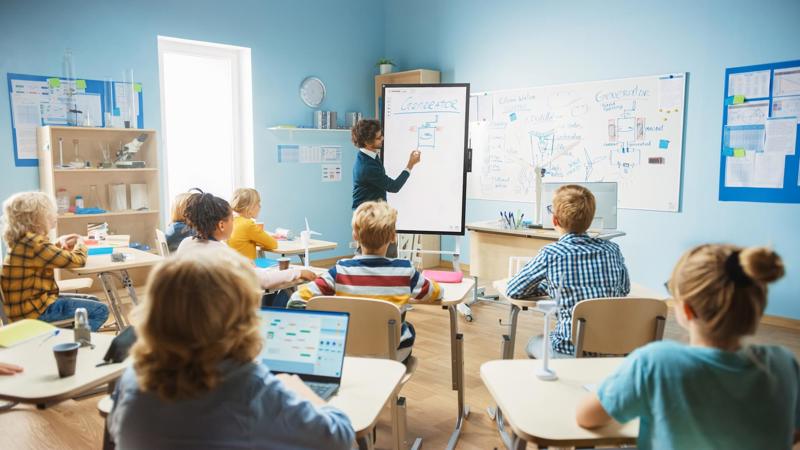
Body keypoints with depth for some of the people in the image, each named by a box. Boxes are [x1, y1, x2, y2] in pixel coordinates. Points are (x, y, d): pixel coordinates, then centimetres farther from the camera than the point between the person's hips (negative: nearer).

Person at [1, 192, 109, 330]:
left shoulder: (24, 240, 7)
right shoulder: (34, 243, -24)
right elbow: (77, 260, -20)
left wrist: (59, 243, 10)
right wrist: (80, 243, 2)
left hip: (32, 300, 10)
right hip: (34, 310, -10)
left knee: (94, 302, 16)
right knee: (100, 310, -13)